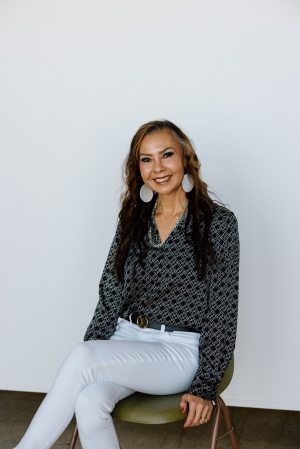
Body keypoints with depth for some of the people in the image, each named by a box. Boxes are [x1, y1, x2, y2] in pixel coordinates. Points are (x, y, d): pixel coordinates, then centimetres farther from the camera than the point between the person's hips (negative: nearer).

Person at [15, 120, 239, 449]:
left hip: (180, 349, -4)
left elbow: (222, 312, -6)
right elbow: (110, 296, 7)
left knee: (82, 355, -29)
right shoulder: (133, 220, 9)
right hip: (126, 339, 4)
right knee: (89, 403, -29)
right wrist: (89, 361, -5)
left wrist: (205, 387, -10)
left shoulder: (218, 222, -5)